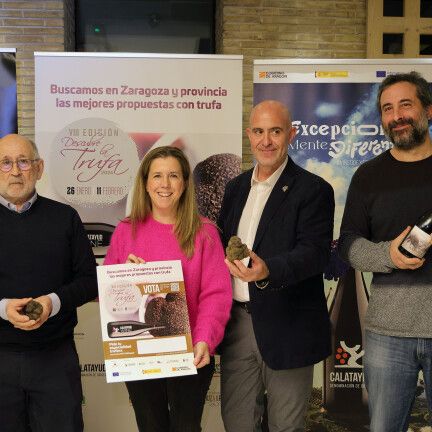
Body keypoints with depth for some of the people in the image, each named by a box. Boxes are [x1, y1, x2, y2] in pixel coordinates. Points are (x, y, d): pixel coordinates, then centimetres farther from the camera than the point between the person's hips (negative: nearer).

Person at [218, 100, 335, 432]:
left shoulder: (314, 190, -8)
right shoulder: (236, 188, 10)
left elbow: (316, 252, -19)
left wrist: (268, 270, -37)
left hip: (286, 328, -5)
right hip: (237, 323, 5)